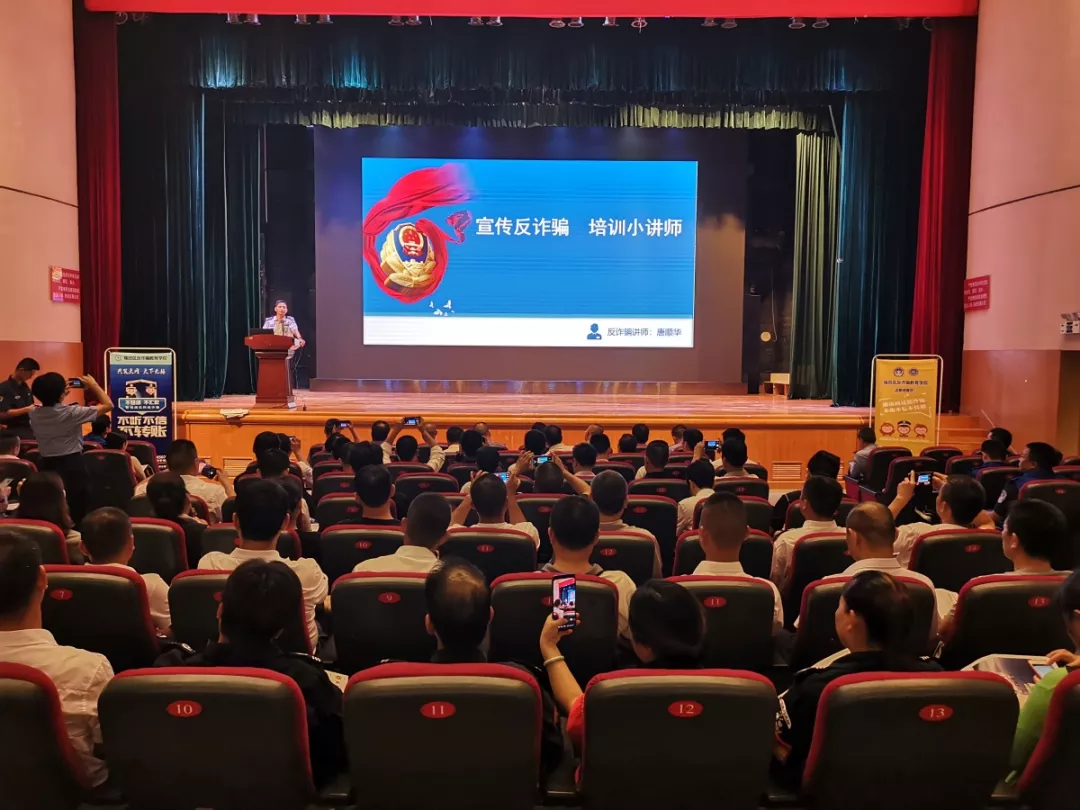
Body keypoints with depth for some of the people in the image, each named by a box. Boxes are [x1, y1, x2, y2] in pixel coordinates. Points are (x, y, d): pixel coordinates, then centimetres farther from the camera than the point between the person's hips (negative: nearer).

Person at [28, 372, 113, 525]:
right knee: (77, 511, 5)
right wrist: (94, 385, 0)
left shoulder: (34, 414, -2)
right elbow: (108, 405, -11)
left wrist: (60, 393, 19)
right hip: (73, 467, -6)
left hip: (47, 466, 6)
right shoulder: (71, 413, -18)